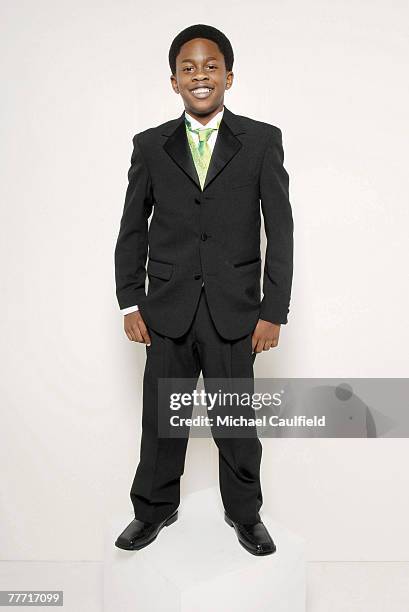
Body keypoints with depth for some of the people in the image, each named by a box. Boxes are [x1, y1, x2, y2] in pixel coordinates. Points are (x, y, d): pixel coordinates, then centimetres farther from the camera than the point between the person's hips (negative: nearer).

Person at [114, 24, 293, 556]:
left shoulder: (262, 140, 1)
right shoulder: (150, 146, 6)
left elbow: (280, 231, -2)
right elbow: (132, 230, 8)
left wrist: (274, 312, -6)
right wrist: (130, 304, 2)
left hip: (234, 311, -1)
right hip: (167, 311, 2)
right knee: (161, 418, 14)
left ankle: (245, 512, 35)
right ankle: (155, 509, 37)